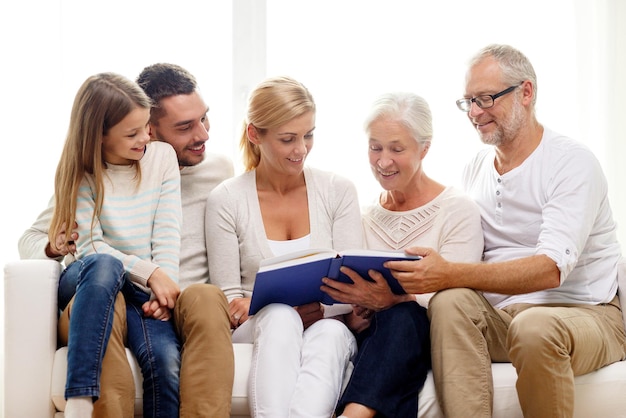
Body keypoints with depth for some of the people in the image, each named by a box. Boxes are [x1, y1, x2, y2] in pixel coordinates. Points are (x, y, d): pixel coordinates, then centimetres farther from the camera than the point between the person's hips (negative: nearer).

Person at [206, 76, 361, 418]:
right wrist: (269, 307, -23)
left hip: (325, 327, 1)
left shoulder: (338, 191, 6)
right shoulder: (226, 200, 3)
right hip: (257, 330, -1)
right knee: (280, 317, -37)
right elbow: (229, 298, 1)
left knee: (331, 333, -36)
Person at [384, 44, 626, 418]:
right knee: (450, 302, -26)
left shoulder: (573, 162, -9)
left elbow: (551, 269, -22)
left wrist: (450, 274, -33)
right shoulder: (475, 170, 12)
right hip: (502, 316, 5)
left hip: (584, 315, -4)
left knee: (534, 327, -37)